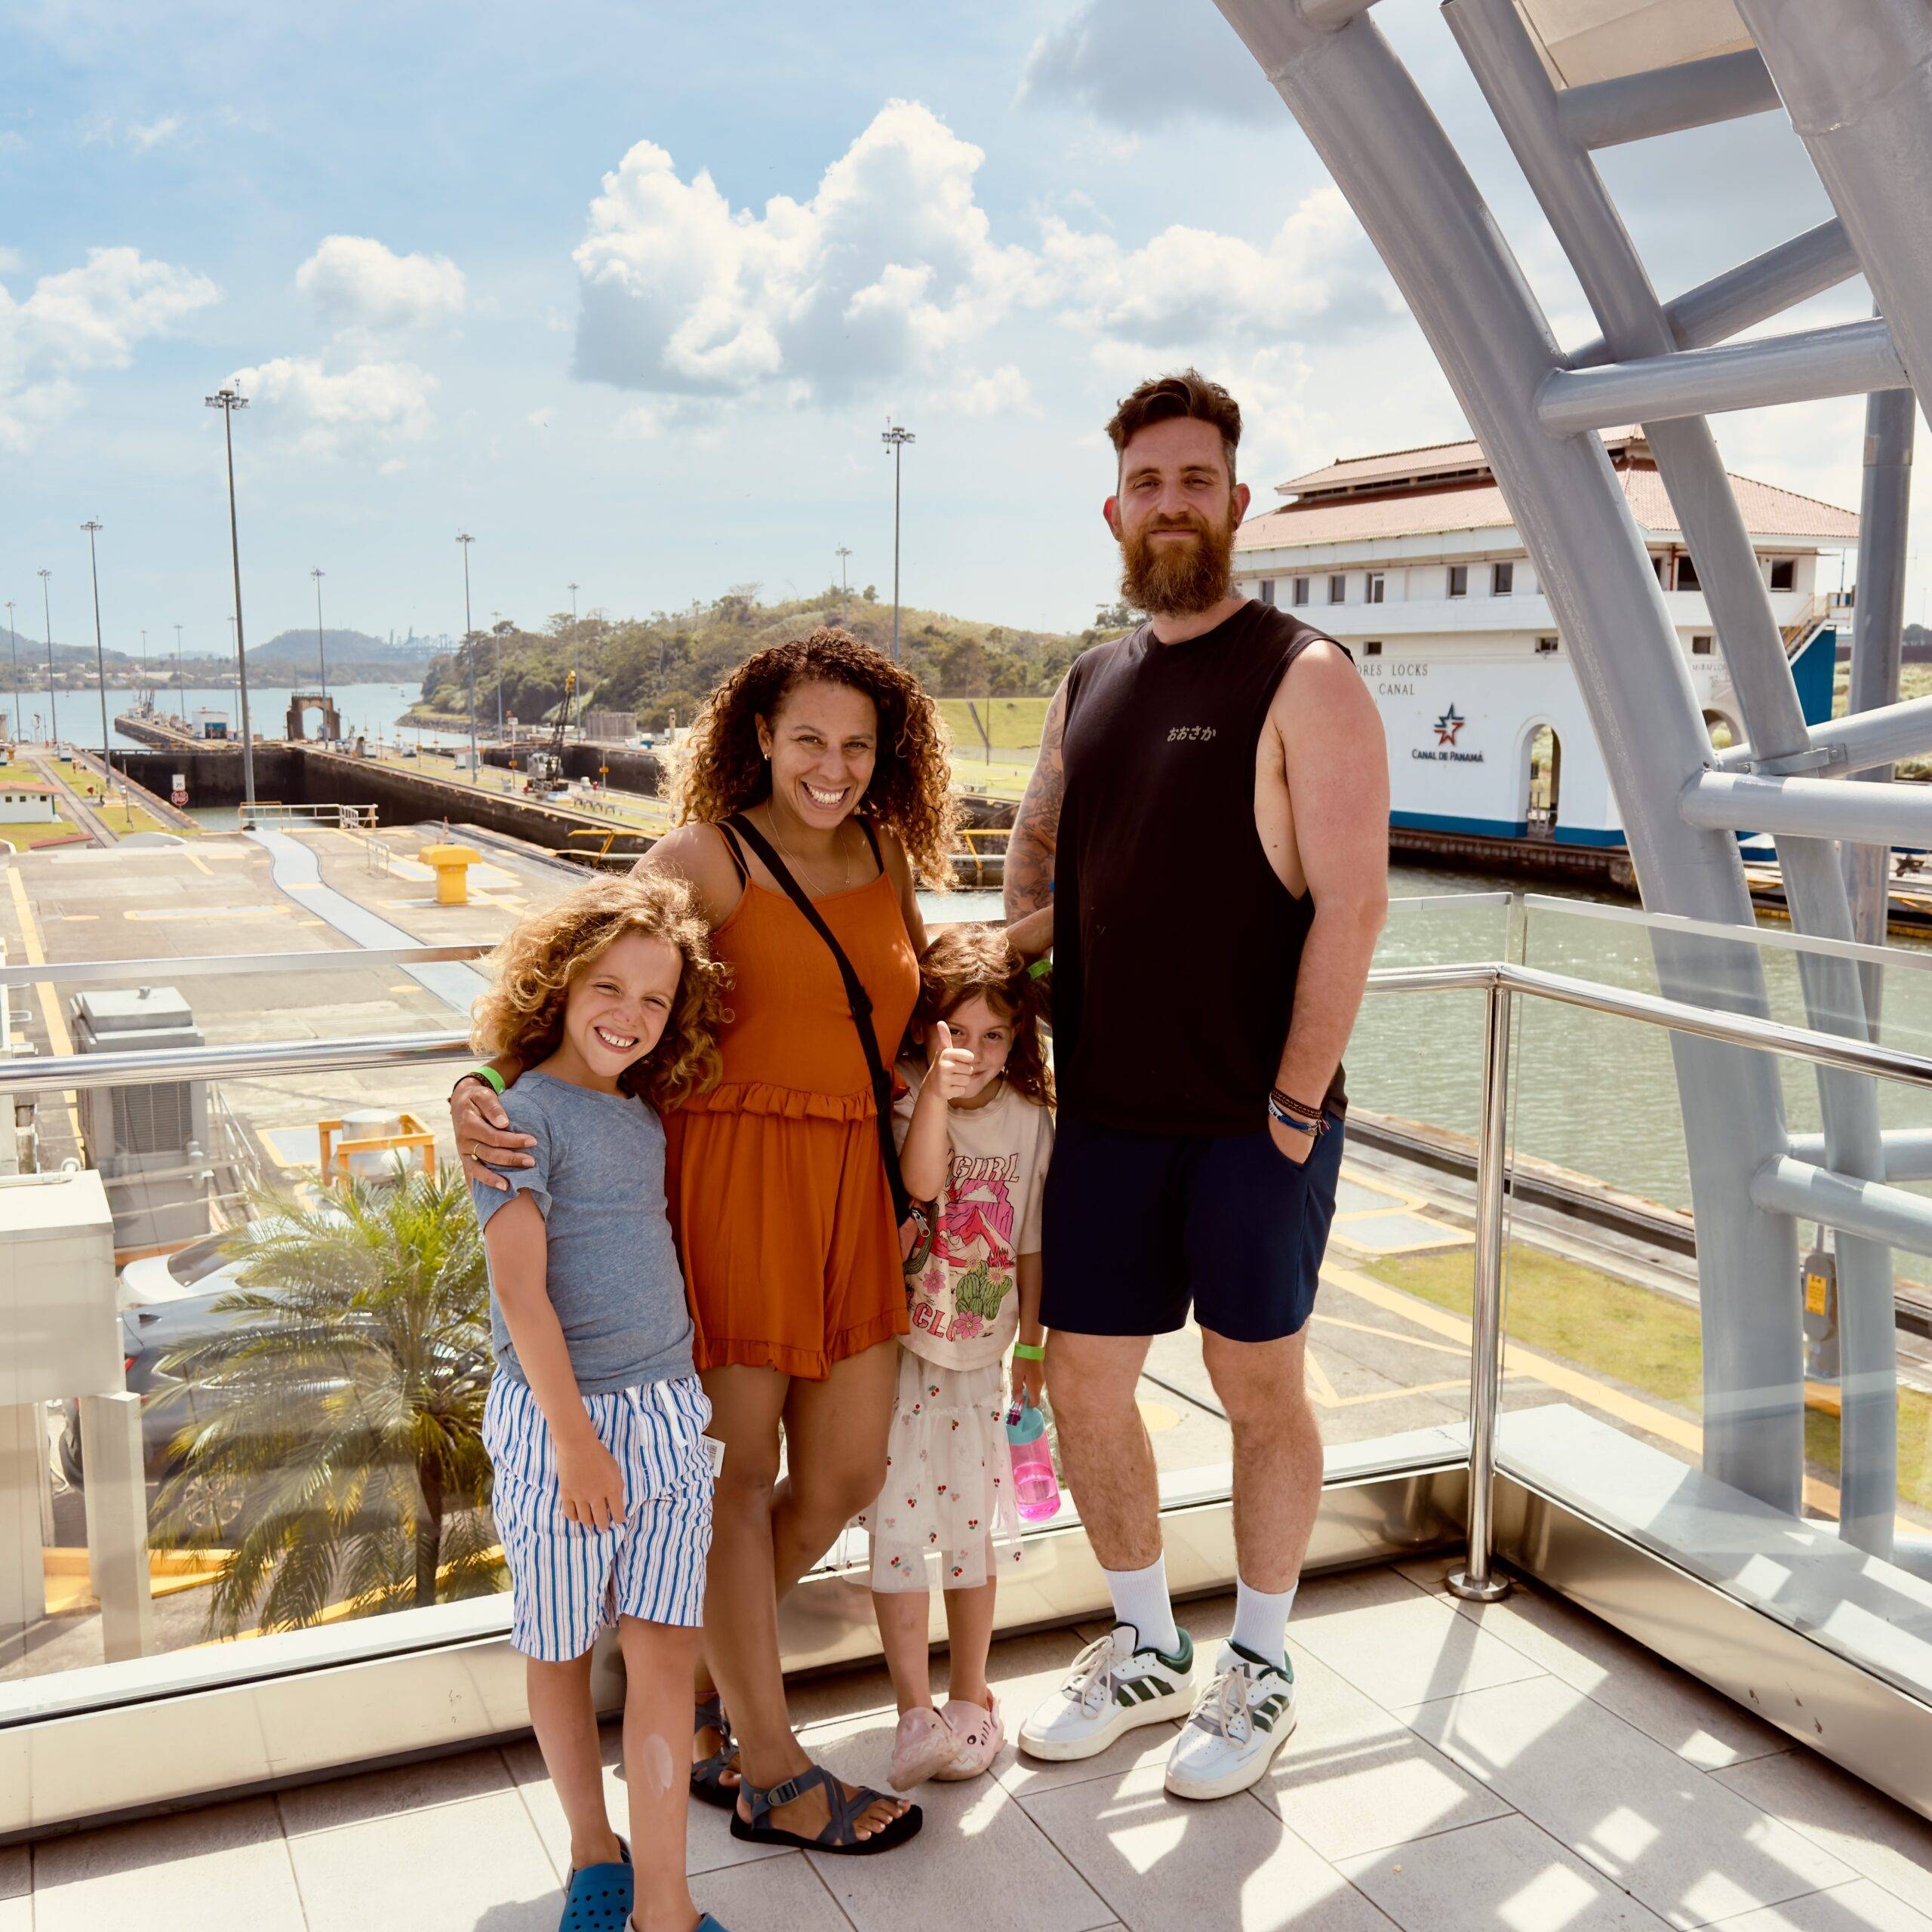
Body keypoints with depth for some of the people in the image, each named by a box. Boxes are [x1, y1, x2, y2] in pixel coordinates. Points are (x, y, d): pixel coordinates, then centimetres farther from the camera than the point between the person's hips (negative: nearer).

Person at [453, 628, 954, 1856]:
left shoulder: (886, 859, 12)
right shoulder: (703, 859, -6)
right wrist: (481, 1088, -27)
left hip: (853, 1190, 7)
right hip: (731, 1179, -6)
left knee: (848, 1477, 11)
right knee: (739, 1475, 5)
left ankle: (697, 1673, 36)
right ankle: (768, 1774, 21)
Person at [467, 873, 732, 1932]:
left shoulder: (645, 1121, 10)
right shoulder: (523, 1112, -10)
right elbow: (519, 1286, -15)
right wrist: (574, 1434, -17)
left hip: (667, 1413, 5)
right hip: (557, 1416, -5)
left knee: (665, 1650, 3)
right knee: (561, 1649, 12)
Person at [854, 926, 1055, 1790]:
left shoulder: (1029, 1118, -1)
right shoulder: (903, 1098, -12)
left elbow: (1030, 1238, 7)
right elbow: (922, 1181, -31)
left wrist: (1031, 1341, 9)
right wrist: (938, 1089, -43)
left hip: (980, 1351, 3)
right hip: (900, 1342, -3)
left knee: (975, 1520, 10)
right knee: (902, 1521, -4)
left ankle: (969, 1700, 26)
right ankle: (916, 1713, 7)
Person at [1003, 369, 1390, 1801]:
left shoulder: (1304, 678, -7)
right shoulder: (1088, 686, 11)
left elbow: (1352, 899, -12)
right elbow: (1041, 828, 26)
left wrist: (1296, 1104, -15)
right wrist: (1014, 940, 5)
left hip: (1256, 1119, -5)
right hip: (1107, 1114, 6)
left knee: (1259, 1387, 8)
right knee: (1084, 1382, 10)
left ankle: (1260, 1670, 30)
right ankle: (1148, 1652, 33)